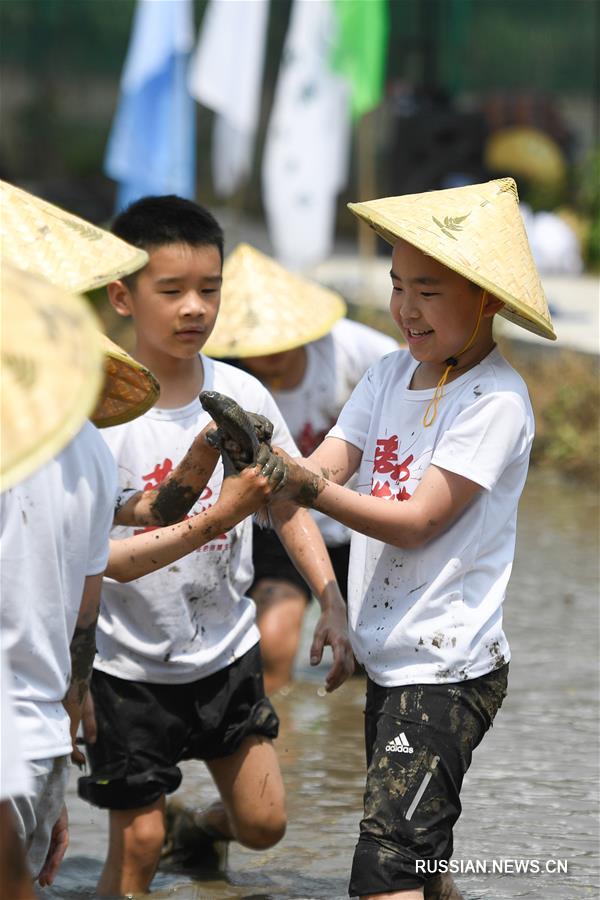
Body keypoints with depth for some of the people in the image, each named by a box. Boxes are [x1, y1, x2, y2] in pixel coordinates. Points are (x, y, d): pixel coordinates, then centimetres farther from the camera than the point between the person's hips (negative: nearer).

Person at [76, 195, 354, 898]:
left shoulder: (241, 396, -5)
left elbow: (287, 505, 7)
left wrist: (332, 606, -3)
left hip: (226, 649, 4)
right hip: (130, 663, -4)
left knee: (264, 824, 10)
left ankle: (209, 823, 43)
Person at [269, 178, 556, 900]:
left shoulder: (495, 401, -13)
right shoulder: (389, 377, 9)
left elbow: (418, 522, -17)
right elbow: (324, 471, 0)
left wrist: (309, 488, -28)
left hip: (447, 669, -8)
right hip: (388, 659, 8)